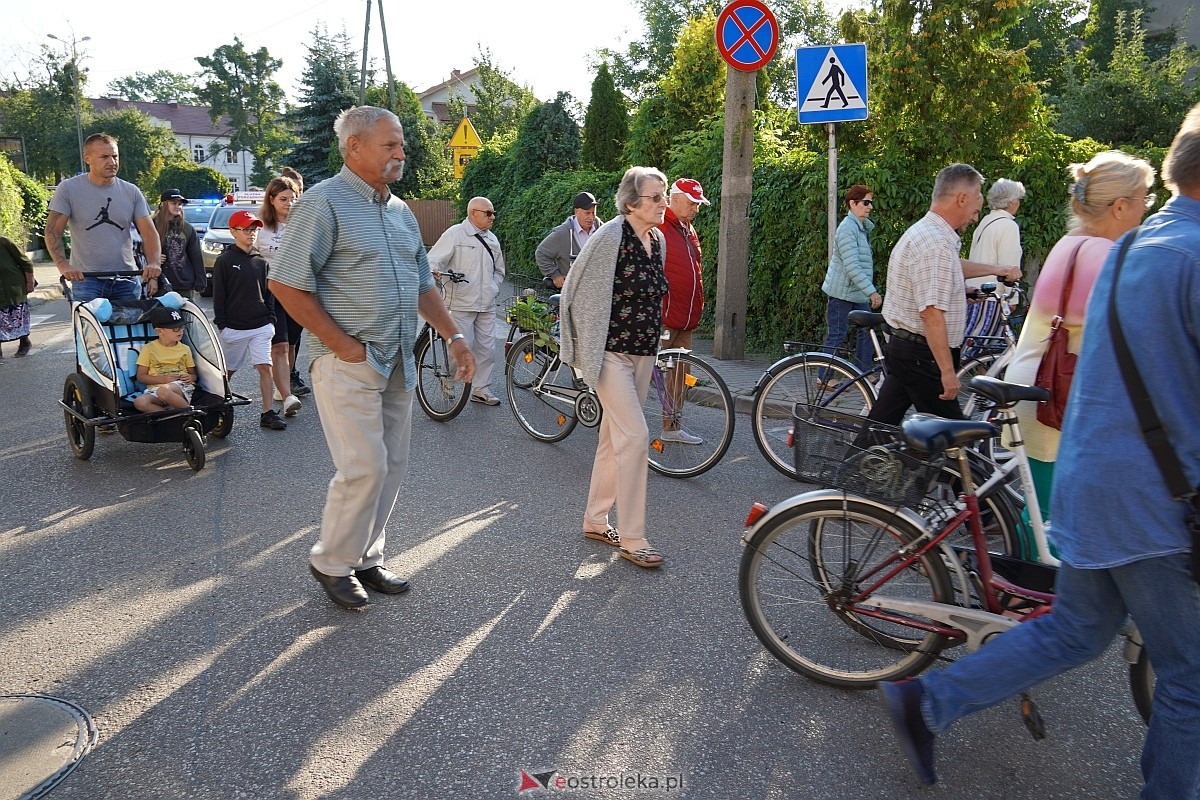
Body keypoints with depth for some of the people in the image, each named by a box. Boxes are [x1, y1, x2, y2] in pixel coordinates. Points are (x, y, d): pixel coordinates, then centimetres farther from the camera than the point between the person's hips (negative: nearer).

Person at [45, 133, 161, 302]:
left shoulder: (131, 192, 8)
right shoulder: (68, 189, 1)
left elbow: (149, 232, 3)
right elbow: (53, 232, -4)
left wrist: (154, 263, -16)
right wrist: (63, 265, -21)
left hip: (127, 281, 3)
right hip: (86, 280, -2)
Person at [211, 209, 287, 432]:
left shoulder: (261, 261, 9)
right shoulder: (224, 261, -2)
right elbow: (218, 296, -3)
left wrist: (271, 319, 6)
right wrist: (221, 324, -6)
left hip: (261, 326, 3)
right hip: (234, 327, -3)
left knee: (265, 367, -6)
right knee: (228, 371, 10)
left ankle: (267, 413, -3)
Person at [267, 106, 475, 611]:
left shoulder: (401, 211, 15)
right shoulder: (325, 202, -8)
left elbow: (422, 283, 21)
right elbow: (286, 284, -13)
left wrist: (453, 336, 10)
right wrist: (343, 345, -14)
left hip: (398, 362, 7)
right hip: (349, 363, -7)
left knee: (391, 467, 10)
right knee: (364, 468, -8)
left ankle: (366, 558, 26)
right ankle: (331, 564, 14)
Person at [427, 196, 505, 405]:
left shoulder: (492, 239, 17)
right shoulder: (455, 234, -3)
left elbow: (499, 269, 29)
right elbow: (433, 260, -10)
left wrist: (493, 288, 15)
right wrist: (434, 272, -31)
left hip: (487, 305, 6)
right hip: (461, 303, -6)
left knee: (487, 348, 6)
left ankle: (481, 390, 18)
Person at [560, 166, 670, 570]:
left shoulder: (658, 240, 8)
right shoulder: (609, 237, -15)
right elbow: (578, 293, -11)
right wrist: (583, 349, -8)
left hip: (642, 353, 8)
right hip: (610, 352, -8)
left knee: (614, 437, 13)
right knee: (635, 435, -12)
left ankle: (595, 520, 26)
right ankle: (632, 538, -2)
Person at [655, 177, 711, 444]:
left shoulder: (689, 230, 18)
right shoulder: (657, 228, -10)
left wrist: (697, 307, 21)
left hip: (685, 317, 9)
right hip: (663, 315, -9)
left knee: (679, 372, 13)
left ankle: (672, 427, 23)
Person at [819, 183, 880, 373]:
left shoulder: (862, 227, 14)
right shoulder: (848, 228, -17)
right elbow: (852, 267, -25)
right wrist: (872, 291, -26)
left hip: (858, 293, 9)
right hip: (842, 292, -9)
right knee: (837, 335, -3)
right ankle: (825, 377, 6)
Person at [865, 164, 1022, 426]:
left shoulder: (923, 231, 14)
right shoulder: (936, 243, -19)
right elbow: (932, 314, -26)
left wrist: (995, 270, 45)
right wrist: (948, 370, -23)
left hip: (902, 345, 10)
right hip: (922, 354, -10)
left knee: (880, 424, 12)